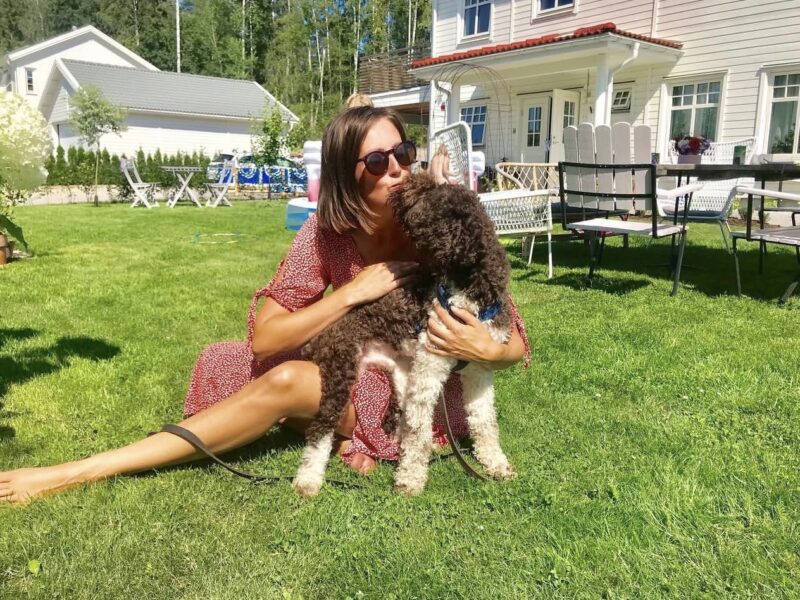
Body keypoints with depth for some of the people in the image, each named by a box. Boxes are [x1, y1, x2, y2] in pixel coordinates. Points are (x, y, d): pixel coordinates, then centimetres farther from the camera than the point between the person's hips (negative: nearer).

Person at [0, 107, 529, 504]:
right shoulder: (328, 231, -11)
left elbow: (517, 345, -12)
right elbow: (264, 338, -16)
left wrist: (489, 349, -37)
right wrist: (353, 292, -26)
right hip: (357, 376, 5)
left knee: (285, 382, -30)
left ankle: (79, 473, -21)